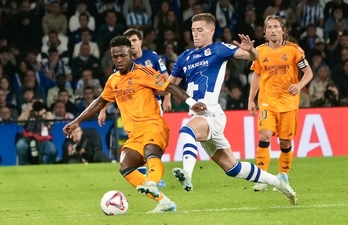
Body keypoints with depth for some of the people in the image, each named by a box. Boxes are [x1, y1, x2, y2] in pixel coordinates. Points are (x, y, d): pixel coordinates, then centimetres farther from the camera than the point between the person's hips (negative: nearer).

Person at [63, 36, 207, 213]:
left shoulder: (142, 72, -3)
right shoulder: (113, 80, 16)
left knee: (150, 152, -37)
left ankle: (152, 185, -69)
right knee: (125, 167, -17)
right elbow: (100, 102, 32)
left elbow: (170, 87, -8)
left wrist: (191, 102, -22)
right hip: (134, 134, 7)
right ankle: (164, 202, -20)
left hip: (153, 125, -7)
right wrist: (77, 121, 32)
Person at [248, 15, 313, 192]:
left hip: (288, 101, -1)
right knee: (265, 136, -17)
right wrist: (251, 100, 11)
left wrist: (299, 85, -22)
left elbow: (308, 73, -2)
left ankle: (283, 177, 21)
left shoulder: (293, 50, -5)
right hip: (267, 101, 1)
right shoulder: (260, 51, 3)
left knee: (285, 141, 3)